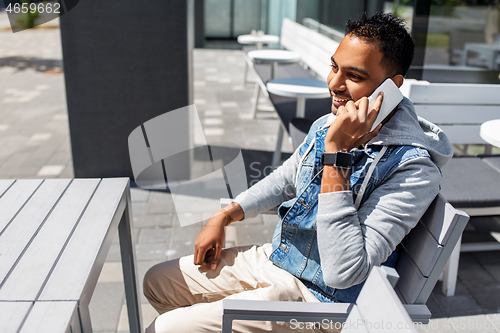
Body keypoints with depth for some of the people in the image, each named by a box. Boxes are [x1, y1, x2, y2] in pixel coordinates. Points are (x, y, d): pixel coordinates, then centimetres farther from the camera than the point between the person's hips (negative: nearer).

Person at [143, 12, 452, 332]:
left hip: (317, 298, -7)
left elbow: (343, 273, -33)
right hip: (274, 257, 8)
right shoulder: (327, 126, -1)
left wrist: (337, 154, -34)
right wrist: (224, 216, 12)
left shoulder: (413, 166, -26)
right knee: (157, 282, 12)